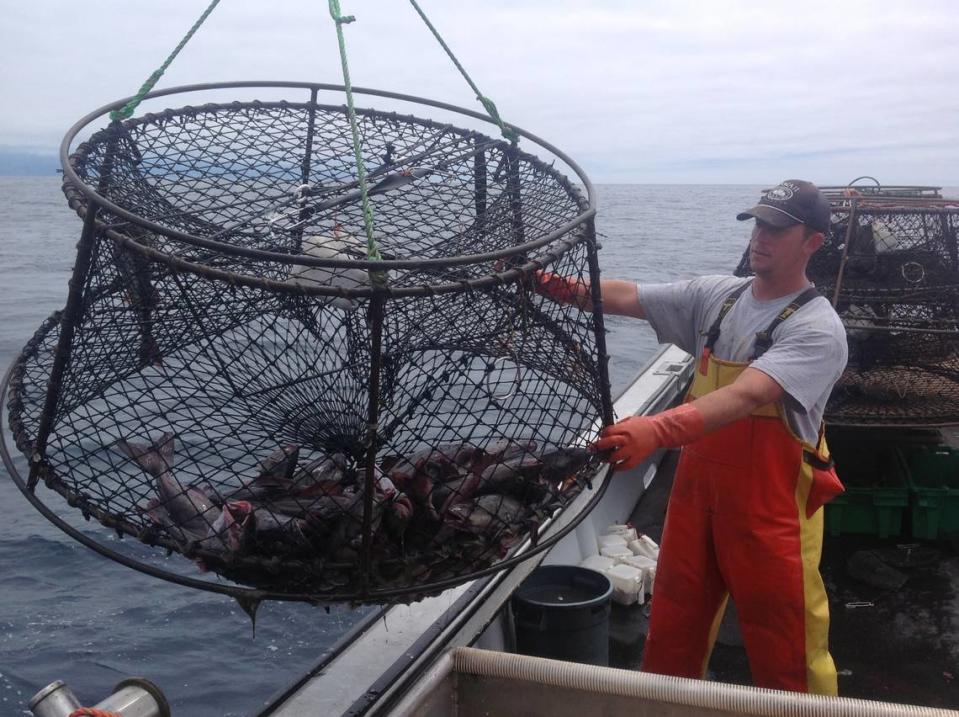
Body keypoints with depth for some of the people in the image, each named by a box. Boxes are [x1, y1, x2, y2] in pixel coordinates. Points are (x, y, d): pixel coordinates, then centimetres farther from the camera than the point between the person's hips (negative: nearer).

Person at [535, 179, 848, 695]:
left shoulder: (816, 328, -15)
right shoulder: (716, 295, 5)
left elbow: (747, 395, -31)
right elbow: (629, 297, -2)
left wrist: (659, 430, -45)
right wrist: (571, 289, -23)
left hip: (770, 508, -5)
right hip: (697, 488, 6)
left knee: (786, 655, 7)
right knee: (670, 637, 17)